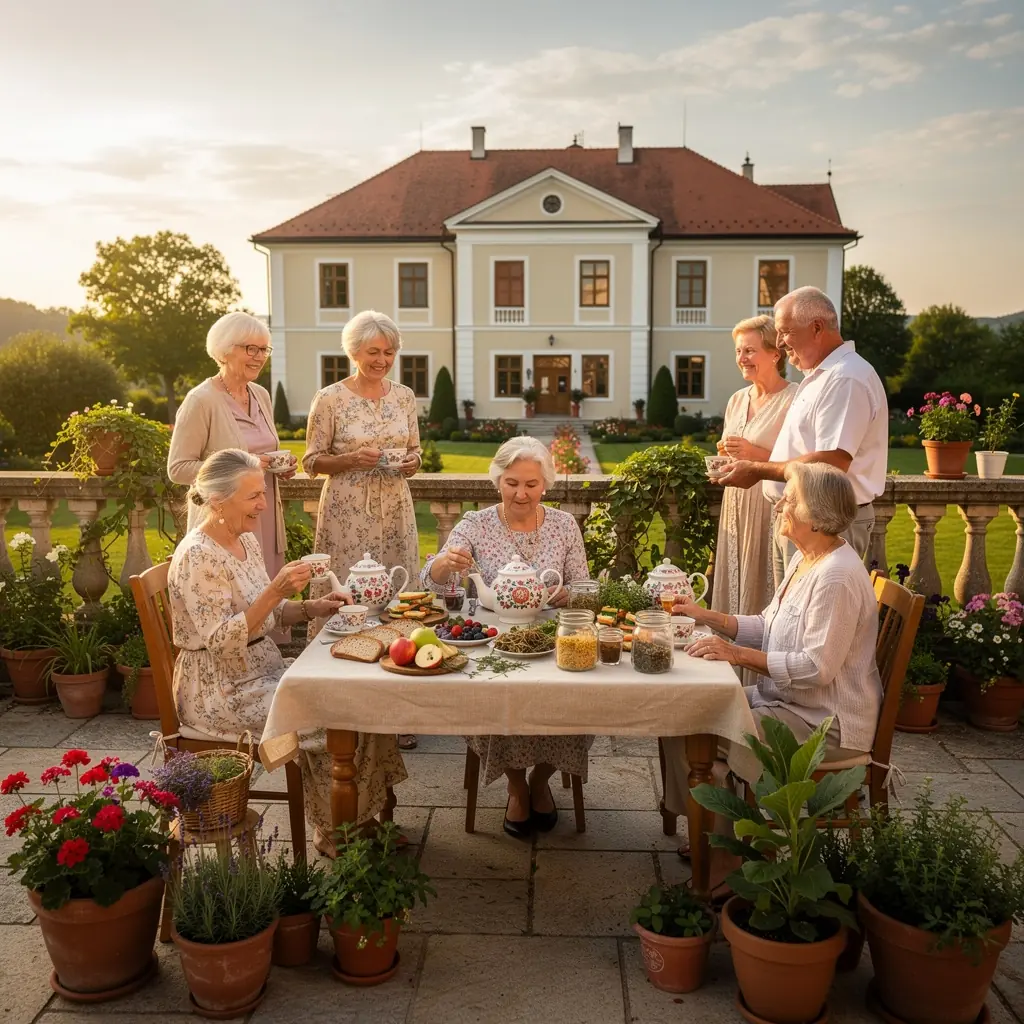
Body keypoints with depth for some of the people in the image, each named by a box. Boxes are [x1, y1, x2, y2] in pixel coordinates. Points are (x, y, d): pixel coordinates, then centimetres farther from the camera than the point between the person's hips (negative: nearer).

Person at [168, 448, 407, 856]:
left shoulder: (246, 540, 8)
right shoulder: (197, 557, -19)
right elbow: (222, 642, -24)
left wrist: (313, 607, 0)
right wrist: (274, 592, -30)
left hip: (262, 669, 9)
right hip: (221, 691, -8)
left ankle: (365, 814, 9)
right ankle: (334, 833, 3)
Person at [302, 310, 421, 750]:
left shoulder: (404, 396, 9)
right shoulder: (330, 398, -4)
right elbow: (312, 461, -2)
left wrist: (412, 461, -6)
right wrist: (353, 459, -17)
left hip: (395, 511, 4)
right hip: (347, 513, -4)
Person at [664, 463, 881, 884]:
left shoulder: (837, 578, -23)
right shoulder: (804, 561, 9)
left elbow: (817, 667, -26)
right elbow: (767, 628, 13)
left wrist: (739, 654, -24)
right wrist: (705, 615, 3)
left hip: (823, 721, -10)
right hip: (785, 700, 10)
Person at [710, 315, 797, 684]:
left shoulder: (794, 400, -10)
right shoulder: (737, 400, 14)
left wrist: (756, 454, -21)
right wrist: (723, 461, 4)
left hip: (772, 513, -8)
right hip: (736, 511, 8)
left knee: (763, 602, -5)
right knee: (733, 596, 11)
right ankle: (734, 684, 21)